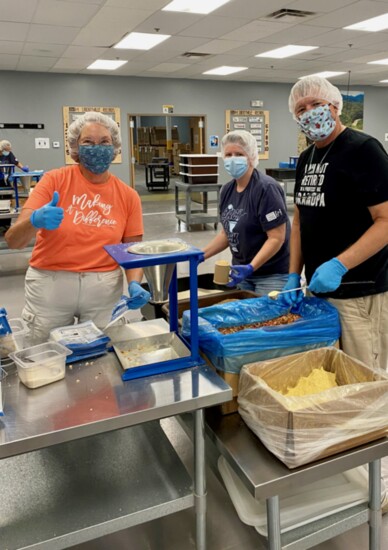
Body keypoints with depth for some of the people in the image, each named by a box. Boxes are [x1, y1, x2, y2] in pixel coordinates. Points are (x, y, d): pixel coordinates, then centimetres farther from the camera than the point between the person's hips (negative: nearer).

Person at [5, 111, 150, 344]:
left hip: (104, 287, 1)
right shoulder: (54, 180, -7)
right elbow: (13, 240, -11)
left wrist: (134, 285, -16)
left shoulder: (128, 196, 0)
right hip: (49, 284, -1)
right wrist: (35, 221, -33)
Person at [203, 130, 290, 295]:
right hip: (242, 270, 7)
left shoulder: (266, 188, -18)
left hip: (272, 275, -7)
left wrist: (251, 267, -30)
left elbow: (277, 238, -20)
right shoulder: (227, 190, 4)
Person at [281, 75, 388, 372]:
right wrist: (294, 275, 9)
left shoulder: (363, 149, -11)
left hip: (359, 293, -7)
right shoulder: (306, 158, 13)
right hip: (318, 288, 7)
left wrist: (339, 265, -26)